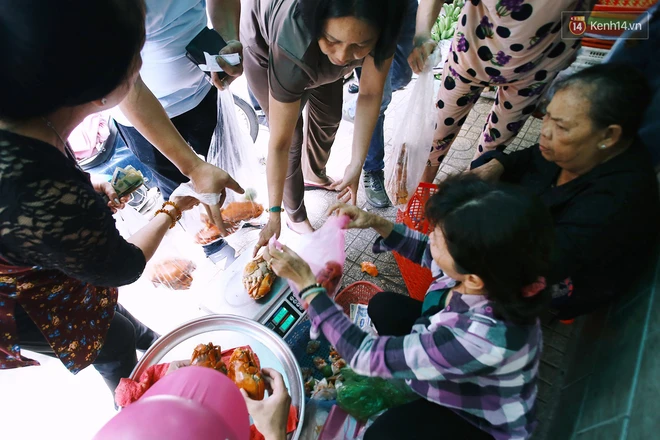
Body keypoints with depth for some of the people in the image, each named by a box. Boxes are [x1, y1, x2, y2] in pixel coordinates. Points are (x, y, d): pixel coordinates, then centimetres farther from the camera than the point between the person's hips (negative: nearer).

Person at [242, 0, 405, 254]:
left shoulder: (383, 21, -35)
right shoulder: (293, 44, -44)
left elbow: (370, 94, -24)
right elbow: (280, 143, -37)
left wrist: (355, 167, -28)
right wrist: (274, 214, -31)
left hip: (314, 43, 5)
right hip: (266, 46, -4)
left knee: (329, 118, 16)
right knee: (292, 138, -7)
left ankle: (316, 174, 47)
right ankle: (296, 216, 17)